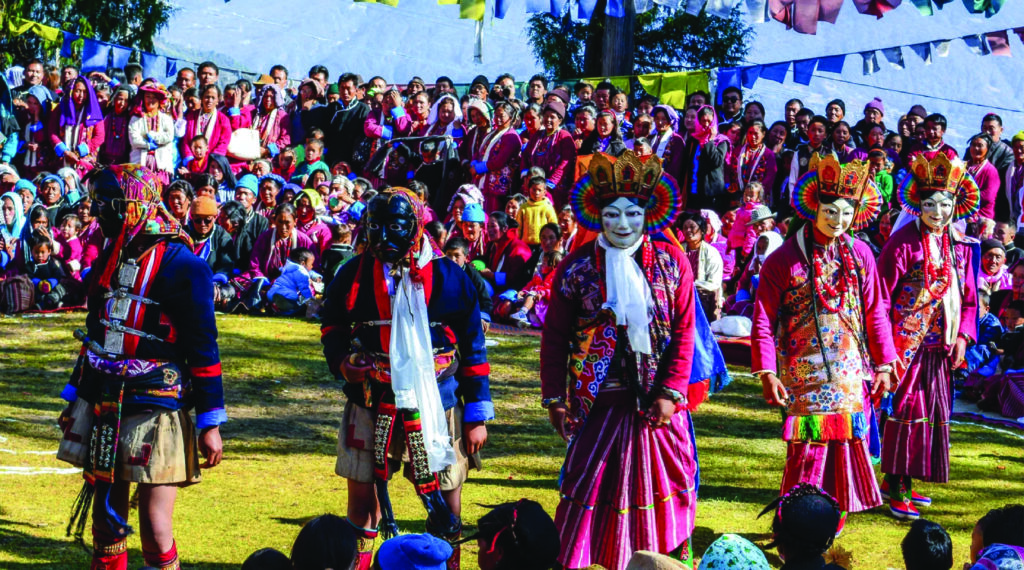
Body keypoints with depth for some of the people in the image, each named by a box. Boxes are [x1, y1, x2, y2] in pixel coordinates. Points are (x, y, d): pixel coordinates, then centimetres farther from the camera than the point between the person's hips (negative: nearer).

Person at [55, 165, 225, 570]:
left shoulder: (181, 265, -11)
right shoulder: (108, 261, 12)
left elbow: (203, 349, -10)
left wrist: (210, 423, -11)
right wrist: (75, 398, 21)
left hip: (154, 411, -7)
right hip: (101, 407, 7)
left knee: (155, 529, -8)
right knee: (105, 519, 10)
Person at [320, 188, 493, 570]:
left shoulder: (448, 278, -2)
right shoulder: (353, 276, 3)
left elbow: (473, 349, 2)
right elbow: (332, 327, 18)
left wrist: (478, 416, 1)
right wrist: (344, 360, -4)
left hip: (435, 404, -1)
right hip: (371, 401, 1)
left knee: (446, 499, 3)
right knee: (362, 495, 7)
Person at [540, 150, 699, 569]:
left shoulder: (671, 263, 0)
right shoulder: (577, 267, -2)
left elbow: (684, 333, -1)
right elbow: (555, 337, 1)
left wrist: (670, 393, -8)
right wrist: (554, 397, -3)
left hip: (656, 402, 1)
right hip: (598, 402, -1)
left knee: (661, 484, 7)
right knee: (589, 487, 1)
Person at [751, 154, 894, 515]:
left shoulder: (860, 255, 6)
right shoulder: (785, 259, -5)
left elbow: (875, 315, 11)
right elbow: (764, 321, -5)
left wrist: (883, 365, 8)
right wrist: (766, 373, -11)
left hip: (850, 373, 4)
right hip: (804, 373, -4)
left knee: (846, 441, 4)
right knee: (807, 446, -8)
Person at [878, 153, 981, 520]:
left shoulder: (961, 246, 8)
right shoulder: (904, 243, -11)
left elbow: (969, 298, 14)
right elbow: (882, 297, -11)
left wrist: (963, 336, 1)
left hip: (940, 347, 6)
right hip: (907, 344, -6)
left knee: (931, 412, 10)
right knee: (907, 409, -7)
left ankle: (900, 480, 21)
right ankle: (896, 489, -2)